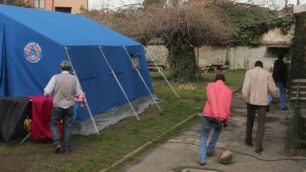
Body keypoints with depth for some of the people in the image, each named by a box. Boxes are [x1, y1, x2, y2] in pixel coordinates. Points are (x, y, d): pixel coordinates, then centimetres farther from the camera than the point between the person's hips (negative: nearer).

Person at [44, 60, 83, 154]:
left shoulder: (55, 77, -9)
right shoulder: (74, 78, -3)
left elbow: (46, 92, -9)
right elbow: (78, 93, 3)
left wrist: (54, 92, 13)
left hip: (57, 105, -2)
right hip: (69, 106, 2)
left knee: (53, 123, 15)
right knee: (68, 126, 12)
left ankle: (57, 143, 1)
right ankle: (67, 147, 15)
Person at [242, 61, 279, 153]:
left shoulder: (249, 72, -1)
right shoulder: (267, 73, 1)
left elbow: (246, 86, -17)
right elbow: (272, 88, 2)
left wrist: (245, 97, -18)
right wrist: (276, 94, 21)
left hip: (251, 100, 1)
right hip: (262, 101, -1)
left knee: (250, 120, 22)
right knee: (261, 124, 2)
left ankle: (248, 140, 34)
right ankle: (258, 146, -7)